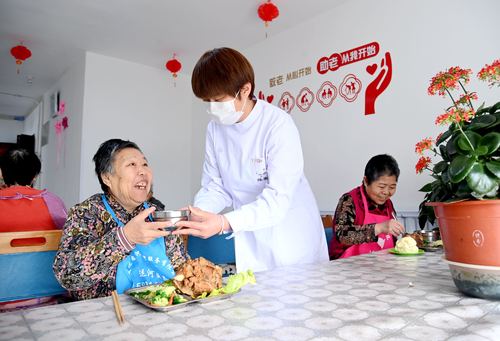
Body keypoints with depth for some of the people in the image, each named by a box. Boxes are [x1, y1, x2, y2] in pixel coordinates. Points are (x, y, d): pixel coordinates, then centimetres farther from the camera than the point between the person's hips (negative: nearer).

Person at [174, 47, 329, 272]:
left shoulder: (278, 124, -21)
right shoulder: (215, 129, -4)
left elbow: (279, 197, -27)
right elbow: (216, 186, 0)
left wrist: (225, 223, -38)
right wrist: (196, 213, -19)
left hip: (294, 238, -4)